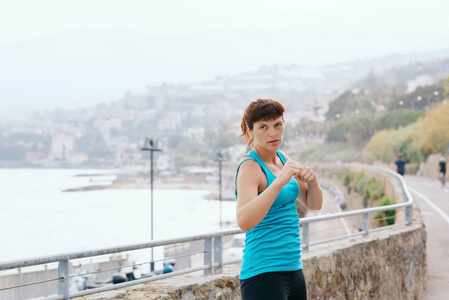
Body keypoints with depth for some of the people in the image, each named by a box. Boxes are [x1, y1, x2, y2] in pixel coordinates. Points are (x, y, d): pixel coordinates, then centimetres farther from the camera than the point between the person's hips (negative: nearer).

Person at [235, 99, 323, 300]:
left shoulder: (282, 159, 11)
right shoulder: (250, 167, -13)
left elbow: (313, 204, 15)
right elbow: (244, 221, -29)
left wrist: (312, 181, -6)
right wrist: (279, 182, -35)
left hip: (293, 268, 8)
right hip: (263, 274, -8)